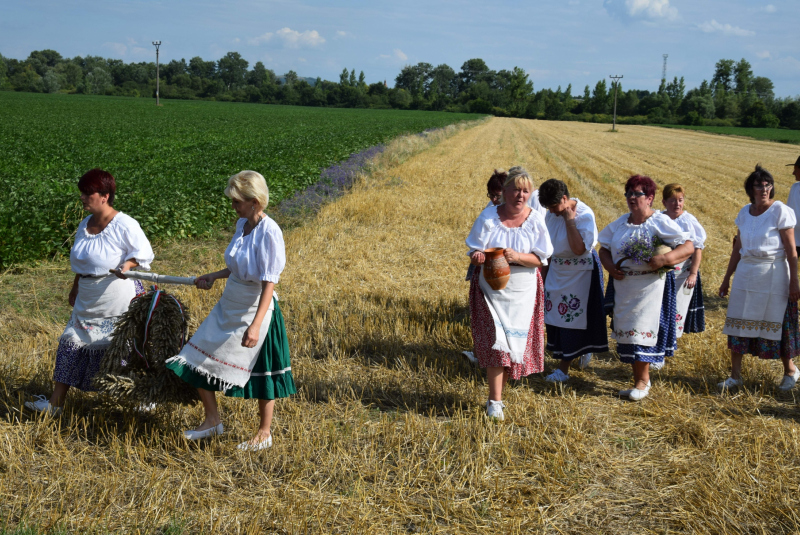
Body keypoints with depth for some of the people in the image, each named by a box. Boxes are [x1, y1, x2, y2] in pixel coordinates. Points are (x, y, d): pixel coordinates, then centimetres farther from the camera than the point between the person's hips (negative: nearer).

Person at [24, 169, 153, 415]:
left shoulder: (124, 225, -15)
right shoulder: (85, 224, 8)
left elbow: (144, 252, -13)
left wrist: (127, 265, -30)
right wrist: (75, 288, 23)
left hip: (119, 299, -7)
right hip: (89, 300, 7)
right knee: (73, 344, 7)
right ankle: (55, 403, 14)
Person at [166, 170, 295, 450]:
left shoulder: (269, 232, -22)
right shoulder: (242, 224, 2)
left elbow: (269, 283, -26)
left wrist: (255, 325, -31)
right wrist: (214, 276, 14)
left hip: (254, 311, -8)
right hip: (228, 307, 8)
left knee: (261, 372, 9)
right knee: (196, 361, 8)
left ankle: (264, 433, 28)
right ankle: (212, 420, 26)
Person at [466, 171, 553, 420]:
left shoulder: (535, 220, -1)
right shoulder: (488, 217, -2)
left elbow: (540, 259, -3)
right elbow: (473, 250, 0)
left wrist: (517, 257, -22)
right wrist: (478, 256, -24)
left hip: (522, 292, 2)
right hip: (491, 287, -2)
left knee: (515, 342, 6)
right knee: (495, 342, -10)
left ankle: (499, 392, 24)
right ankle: (495, 402, -7)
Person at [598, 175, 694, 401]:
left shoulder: (661, 223, -7)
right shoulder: (619, 224, 10)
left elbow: (689, 247, -10)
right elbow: (604, 248, 16)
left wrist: (665, 259, -25)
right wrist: (609, 266, -5)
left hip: (649, 287, -6)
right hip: (623, 286, 6)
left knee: (641, 331, -6)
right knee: (626, 331, 8)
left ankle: (642, 382, 5)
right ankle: (640, 379, 20)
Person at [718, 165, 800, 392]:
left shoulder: (780, 211, -8)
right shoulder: (745, 212, 7)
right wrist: (727, 278, 14)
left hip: (773, 274, -5)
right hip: (745, 273, 5)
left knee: (775, 323, 3)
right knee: (738, 323, 3)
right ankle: (735, 375, 12)